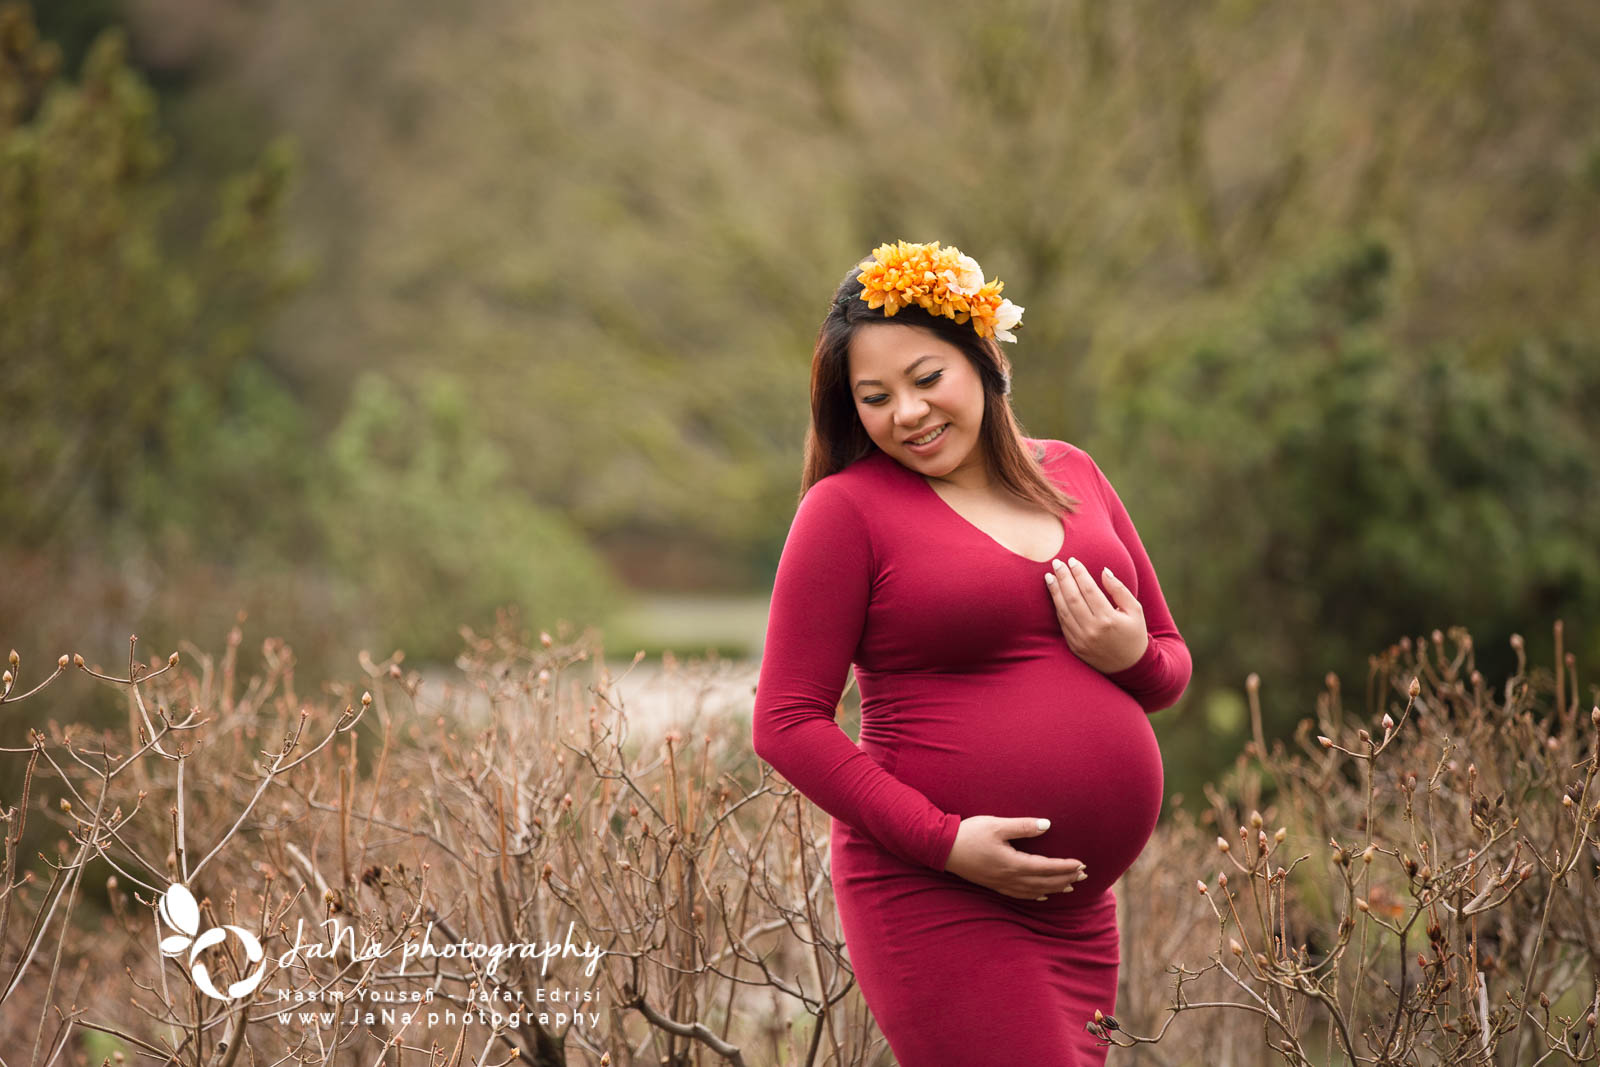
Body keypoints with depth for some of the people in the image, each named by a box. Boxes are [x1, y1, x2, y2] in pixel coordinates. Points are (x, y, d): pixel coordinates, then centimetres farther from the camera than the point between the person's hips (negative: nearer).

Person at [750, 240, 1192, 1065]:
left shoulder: (1069, 474, 13)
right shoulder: (846, 509, -4)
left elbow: (1171, 664, 21)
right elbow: (787, 721, -9)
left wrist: (1131, 656, -4)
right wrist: (943, 840, -17)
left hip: (1078, 906, 6)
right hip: (931, 899, -6)